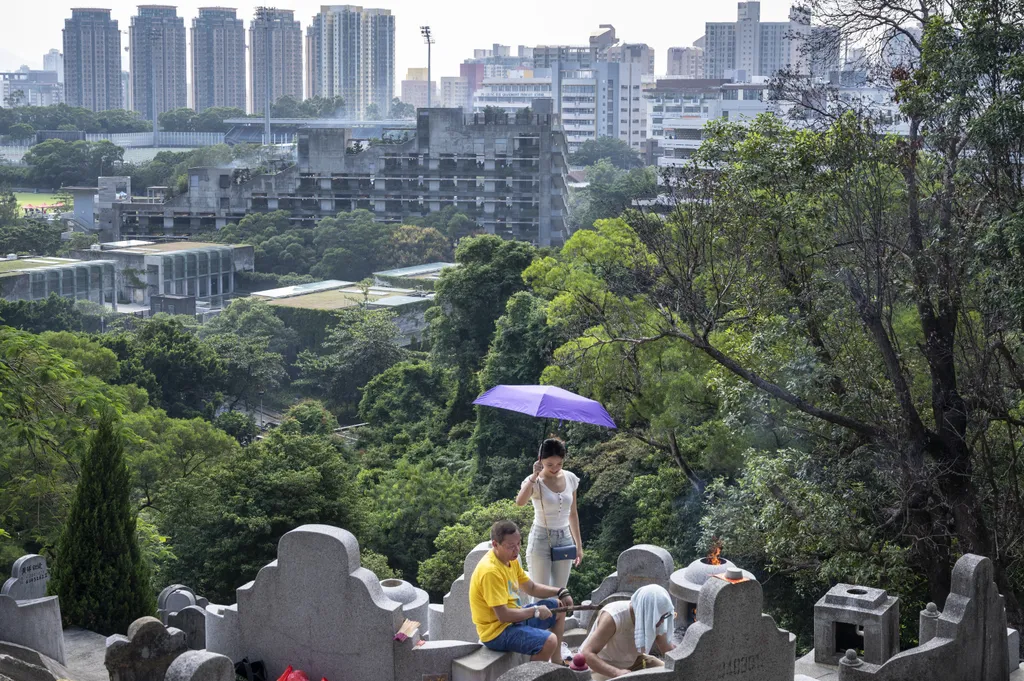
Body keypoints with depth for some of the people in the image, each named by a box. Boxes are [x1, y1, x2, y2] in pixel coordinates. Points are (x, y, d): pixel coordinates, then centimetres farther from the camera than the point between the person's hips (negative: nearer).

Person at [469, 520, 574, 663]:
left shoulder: (510, 559, 5)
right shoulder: (491, 571, -26)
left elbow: (532, 588, 18)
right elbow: (503, 615, -28)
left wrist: (560, 592, 4)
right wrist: (535, 611, -15)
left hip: (513, 617, 10)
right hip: (497, 631, -10)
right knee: (549, 641, -30)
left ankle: (557, 663, 24)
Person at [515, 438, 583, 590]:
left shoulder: (571, 478, 3)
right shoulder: (534, 481, -11)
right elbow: (520, 502, -34)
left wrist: (578, 544, 13)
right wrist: (534, 475, -30)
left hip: (565, 540, 4)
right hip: (541, 540, -4)